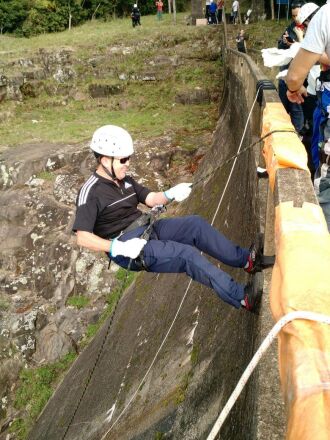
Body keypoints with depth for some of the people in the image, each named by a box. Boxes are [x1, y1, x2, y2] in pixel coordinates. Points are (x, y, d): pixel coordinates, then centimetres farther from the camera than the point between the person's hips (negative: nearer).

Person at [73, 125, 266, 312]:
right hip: (128, 249, -8)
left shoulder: (125, 180, 10)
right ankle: (241, 297, -17)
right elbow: (83, 237, -21)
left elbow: (150, 199, 10)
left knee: (195, 223, -9)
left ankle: (245, 259, -3)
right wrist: (119, 248, -30)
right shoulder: (91, 191, -14)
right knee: (187, 254, -22)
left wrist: (170, 194, -12)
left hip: (149, 229, 8)